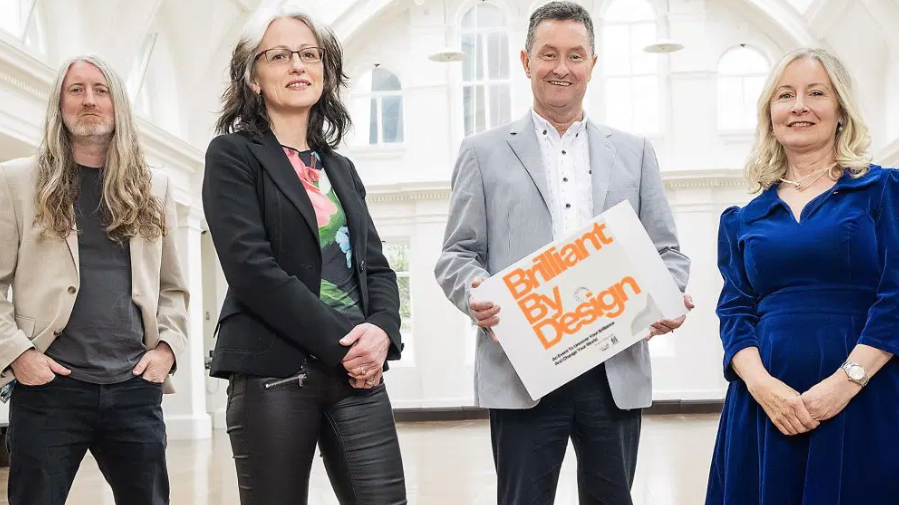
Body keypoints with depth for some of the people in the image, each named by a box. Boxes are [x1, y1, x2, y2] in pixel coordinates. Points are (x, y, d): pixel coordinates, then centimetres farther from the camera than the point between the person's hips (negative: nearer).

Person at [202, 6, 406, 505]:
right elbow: (251, 269, -11)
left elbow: (375, 266, 14)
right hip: (274, 374, -5)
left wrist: (381, 329, -8)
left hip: (358, 371, 5)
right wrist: (339, 343, -14)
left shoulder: (341, 169, 19)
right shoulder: (233, 155, 1)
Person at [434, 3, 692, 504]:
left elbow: (667, 251, 13)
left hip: (617, 371, 2)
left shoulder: (635, 153, 14)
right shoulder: (485, 153, 8)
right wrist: (473, 293, -17)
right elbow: (458, 254, 5)